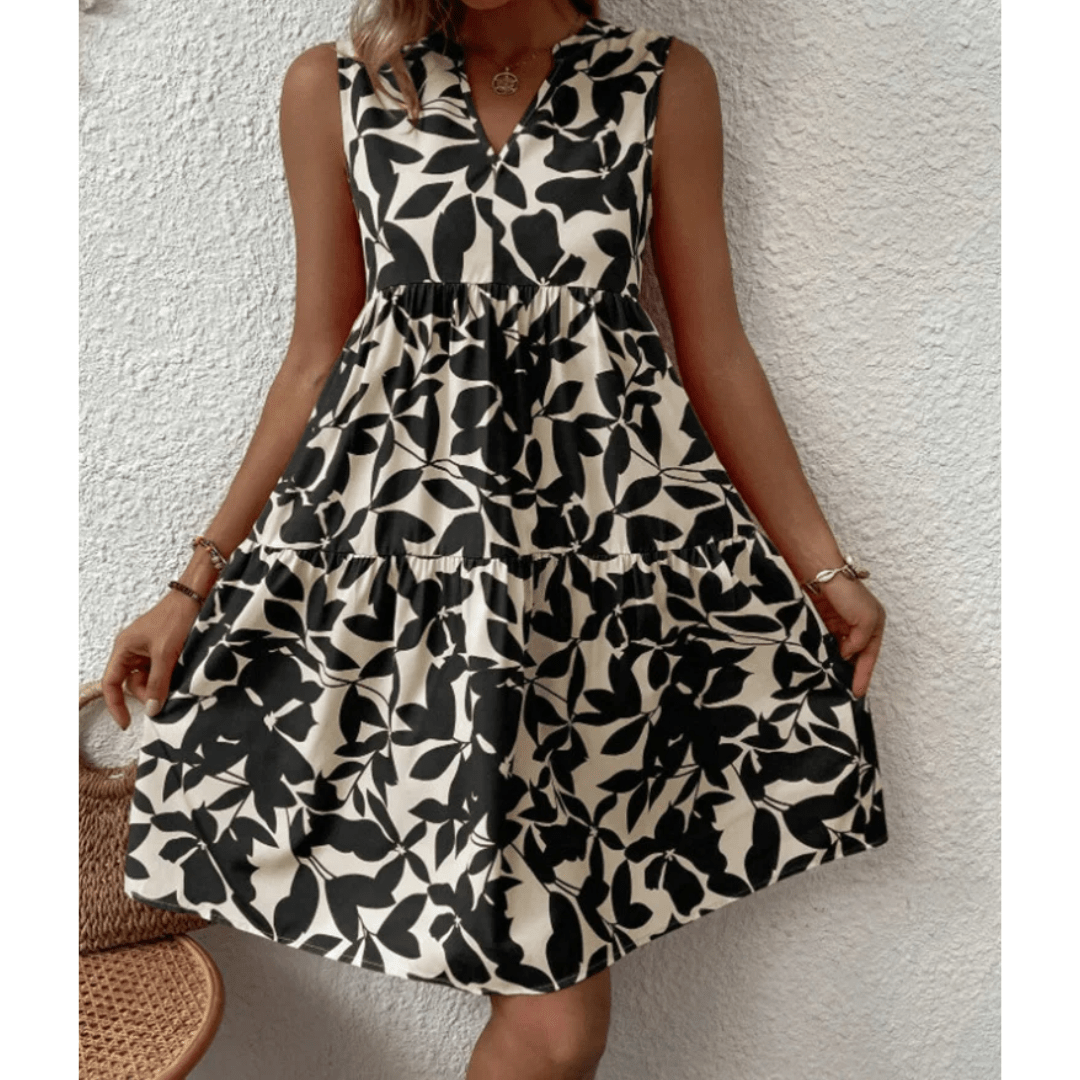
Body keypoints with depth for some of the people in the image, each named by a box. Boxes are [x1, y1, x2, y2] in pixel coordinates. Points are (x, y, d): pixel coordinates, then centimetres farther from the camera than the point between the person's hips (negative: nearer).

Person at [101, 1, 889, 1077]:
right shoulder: (332, 87, 7)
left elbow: (715, 354, 7)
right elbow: (316, 359, 8)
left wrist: (825, 566, 8)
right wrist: (198, 580, 7)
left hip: (614, 546, 1)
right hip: (399, 539, 0)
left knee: (556, 994, 2)